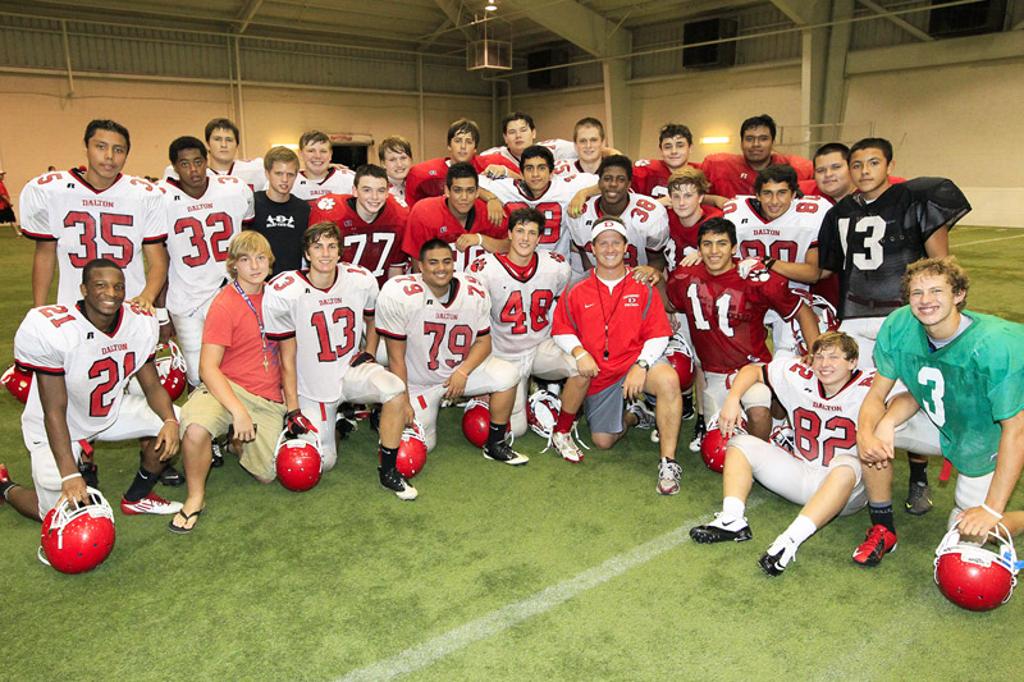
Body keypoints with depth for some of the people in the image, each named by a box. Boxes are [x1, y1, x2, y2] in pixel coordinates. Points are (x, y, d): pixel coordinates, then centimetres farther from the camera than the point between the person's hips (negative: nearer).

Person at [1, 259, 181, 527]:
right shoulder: (51, 330, -29)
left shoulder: (141, 323, -14)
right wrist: (69, 475, -28)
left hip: (112, 410, 5)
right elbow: (55, 412, -24)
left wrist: (170, 421, -27)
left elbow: (152, 387, -6)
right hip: (59, 426, -5)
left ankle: (137, 497, 10)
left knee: (175, 424, -13)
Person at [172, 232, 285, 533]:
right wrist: (238, 410, -27)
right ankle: (195, 498, -10)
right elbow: (208, 367, -16)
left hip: (269, 399, 5)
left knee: (266, 474, -4)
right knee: (196, 427, -36)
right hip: (228, 387, -4)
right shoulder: (224, 305, -10)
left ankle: (236, 442, 29)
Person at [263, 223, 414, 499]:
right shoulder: (283, 292, -16)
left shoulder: (362, 280, -8)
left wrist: (369, 353, -1)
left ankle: (389, 472, -12)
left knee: (395, 390, -30)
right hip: (312, 387, -1)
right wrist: (292, 410, -9)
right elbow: (288, 358, -9)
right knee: (323, 463, -2)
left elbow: (372, 319, 15)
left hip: (351, 370, 2)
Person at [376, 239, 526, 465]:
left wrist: (463, 372, -19)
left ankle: (495, 445, 0)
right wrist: (403, 404, -14)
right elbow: (396, 358, -17)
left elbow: (483, 342, -2)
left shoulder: (475, 291, -13)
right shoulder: (398, 295, -24)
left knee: (507, 376, -20)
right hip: (418, 383, -2)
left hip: (463, 369, 3)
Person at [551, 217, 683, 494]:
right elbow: (561, 331, 5)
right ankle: (633, 417, 36)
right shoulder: (577, 291, 3)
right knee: (603, 441, 1)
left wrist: (641, 365, -19)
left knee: (668, 378, -36)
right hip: (598, 375, 2)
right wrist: (578, 352, -15)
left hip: (636, 362, -2)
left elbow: (659, 335, -3)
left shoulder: (644, 288, 1)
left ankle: (668, 463, -27)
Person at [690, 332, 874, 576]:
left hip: (845, 490, -5)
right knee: (740, 443, -3)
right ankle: (732, 520, -24)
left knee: (847, 465, -39)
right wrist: (733, 398, -6)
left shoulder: (868, 387, -14)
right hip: (800, 473, 6)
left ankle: (790, 540, -48)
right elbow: (753, 370, 10)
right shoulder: (800, 377, 0)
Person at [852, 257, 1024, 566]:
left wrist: (992, 509, -27)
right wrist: (865, 434, -35)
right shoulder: (899, 326, -20)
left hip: (987, 444, -4)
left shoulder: (997, 345, -33)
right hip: (938, 423, 4)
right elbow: (877, 394, -12)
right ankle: (882, 530, -2)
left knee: (968, 536, -4)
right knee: (874, 432, -22)